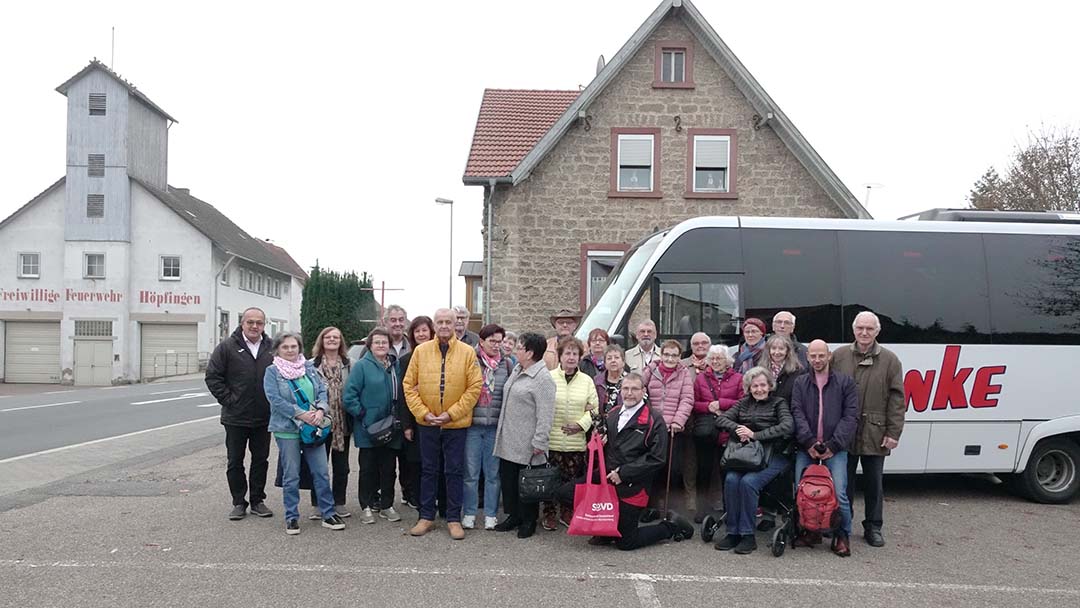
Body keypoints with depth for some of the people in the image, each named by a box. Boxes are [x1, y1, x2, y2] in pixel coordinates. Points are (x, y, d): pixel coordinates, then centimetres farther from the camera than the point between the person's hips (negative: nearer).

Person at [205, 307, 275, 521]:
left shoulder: (271, 348, 2)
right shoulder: (228, 346, -6)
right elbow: (212, 376, -4)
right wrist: (228, 399, -9)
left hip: (264, 418, 2)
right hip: (236, 417, -2)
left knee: (261, 460, 11)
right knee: (235, 462, 7)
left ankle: (257, 501, 23)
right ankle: (239, 502, 19)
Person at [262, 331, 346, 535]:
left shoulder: (309, 367, 11)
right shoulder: (272, 372, -2)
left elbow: (322, 391, 7)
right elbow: (275, 399, -13)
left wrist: (320, 410, -13)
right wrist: (302, 414, -19)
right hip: (287, 430, -3)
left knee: (321, 473, 5)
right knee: (291, 476, 5)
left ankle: (328, 514, 14)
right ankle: (292, 517, 17)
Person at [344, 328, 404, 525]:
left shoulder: (395, 365, 7)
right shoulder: (362, 366, -9)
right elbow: (349, 396, -12)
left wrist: (399, 418, 4)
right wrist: (361, 415, -15)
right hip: (368, 429, -4)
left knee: (388, 468, 11)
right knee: (368, 468, 6)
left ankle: (387, 505, 22)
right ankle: (367, 507, 17)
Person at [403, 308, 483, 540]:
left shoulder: (467, 352, -5)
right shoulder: (421, 351, 0)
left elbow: (474, 387, -7)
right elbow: (409, 385, 1)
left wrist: (451, 413, -12)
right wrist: (423, 413, -9)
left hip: (456, 423, -1)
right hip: (427, 423, 2)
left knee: (454, 471, 7)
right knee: (428, 470, 12)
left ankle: (454, 519, 18)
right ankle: (426, 517, 23)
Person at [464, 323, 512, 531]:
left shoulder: (507, 364, 5)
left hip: (496, 426, 1)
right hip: (473, 424, -1)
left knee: (493, 473, 8)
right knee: (471, 472, 5)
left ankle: (491, 515, 19)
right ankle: (469, 513, 18)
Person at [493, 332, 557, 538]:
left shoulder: (543, 378, -18)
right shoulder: (516, 370, 10)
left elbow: (545, 414, -21)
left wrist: (539, 442, -23)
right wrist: (501, 431, 19)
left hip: (527, 444, -9)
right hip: (508, 440, 9)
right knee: (507, 478, 15)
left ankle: (529, 521, 19)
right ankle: (513, 515, 30)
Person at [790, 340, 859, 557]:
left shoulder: (845, 382, 7)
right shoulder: (800, 383, 12)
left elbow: (850, 417, 0)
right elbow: (797, 414, 2)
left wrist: (833, 445, -9)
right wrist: (809, 442, -11)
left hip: (835, 449, -2)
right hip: (806, 448, 2)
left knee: (839, 494, -12)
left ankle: (843, 536, 7)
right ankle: (810, 531, 14)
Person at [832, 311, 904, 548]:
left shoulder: (889, 360, 2)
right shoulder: (839, 356, 3)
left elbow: (897, 399, 0)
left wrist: (893, 432, -5)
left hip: (875, 434, 0)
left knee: (874, 483, 11)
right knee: (844, 481, 9)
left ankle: (873, 527, 24)